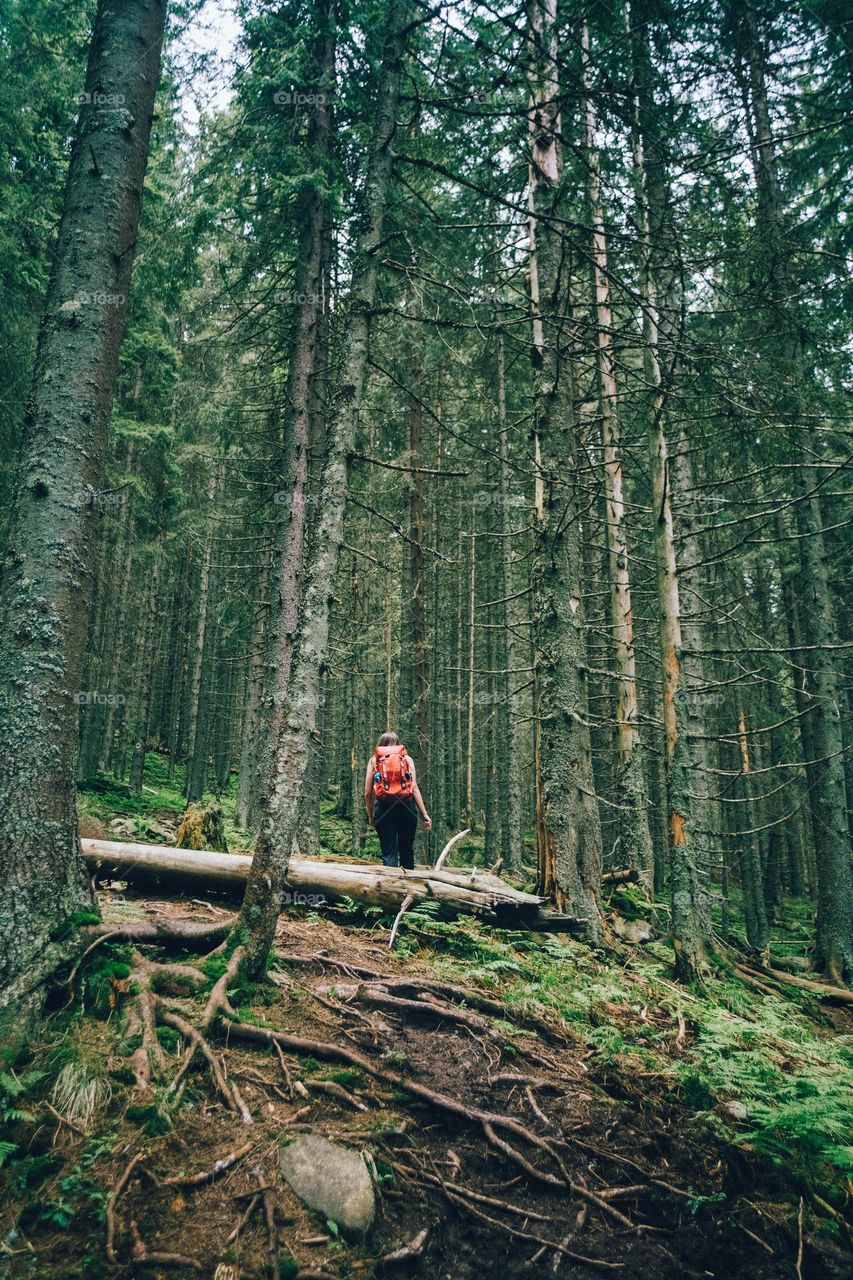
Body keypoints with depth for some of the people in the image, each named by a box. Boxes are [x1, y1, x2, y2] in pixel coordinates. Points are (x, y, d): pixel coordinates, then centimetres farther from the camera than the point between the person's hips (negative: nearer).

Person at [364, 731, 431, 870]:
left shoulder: (374, 760, 11)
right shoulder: (407, 758, 11)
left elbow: (368, 792, 5)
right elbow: (415, 788, 1)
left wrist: (370, 816, 15)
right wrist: (425, 814, 0)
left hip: (383, 809, -1)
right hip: (406, 808, 1)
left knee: (389, 853, 3)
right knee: (406, 849, 15)